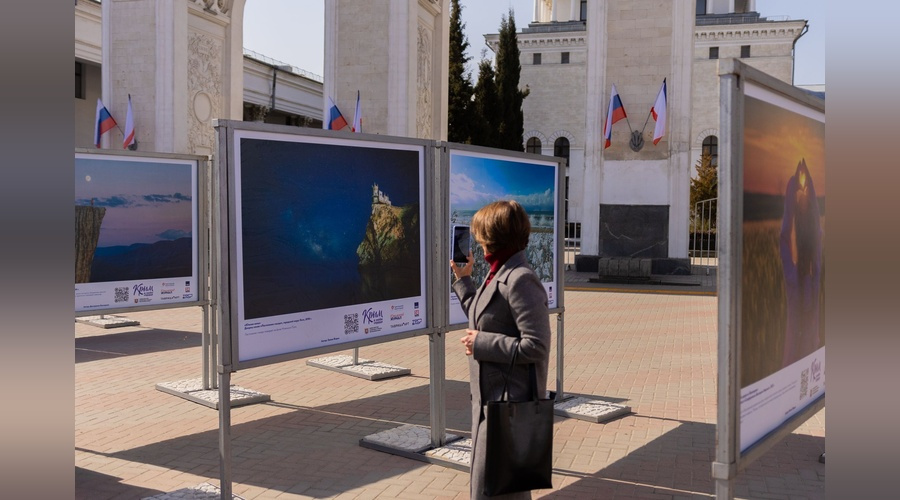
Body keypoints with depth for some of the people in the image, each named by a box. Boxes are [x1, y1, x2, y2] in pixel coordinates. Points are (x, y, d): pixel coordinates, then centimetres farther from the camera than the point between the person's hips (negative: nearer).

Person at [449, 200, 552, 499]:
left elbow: (535, 347, -25)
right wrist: (463, 278, 22)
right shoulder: (498, 275, 9)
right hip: (491, 398, 10)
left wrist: (480, 344, -20)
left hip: (510, 403, -10)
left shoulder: (520, 279, -21)